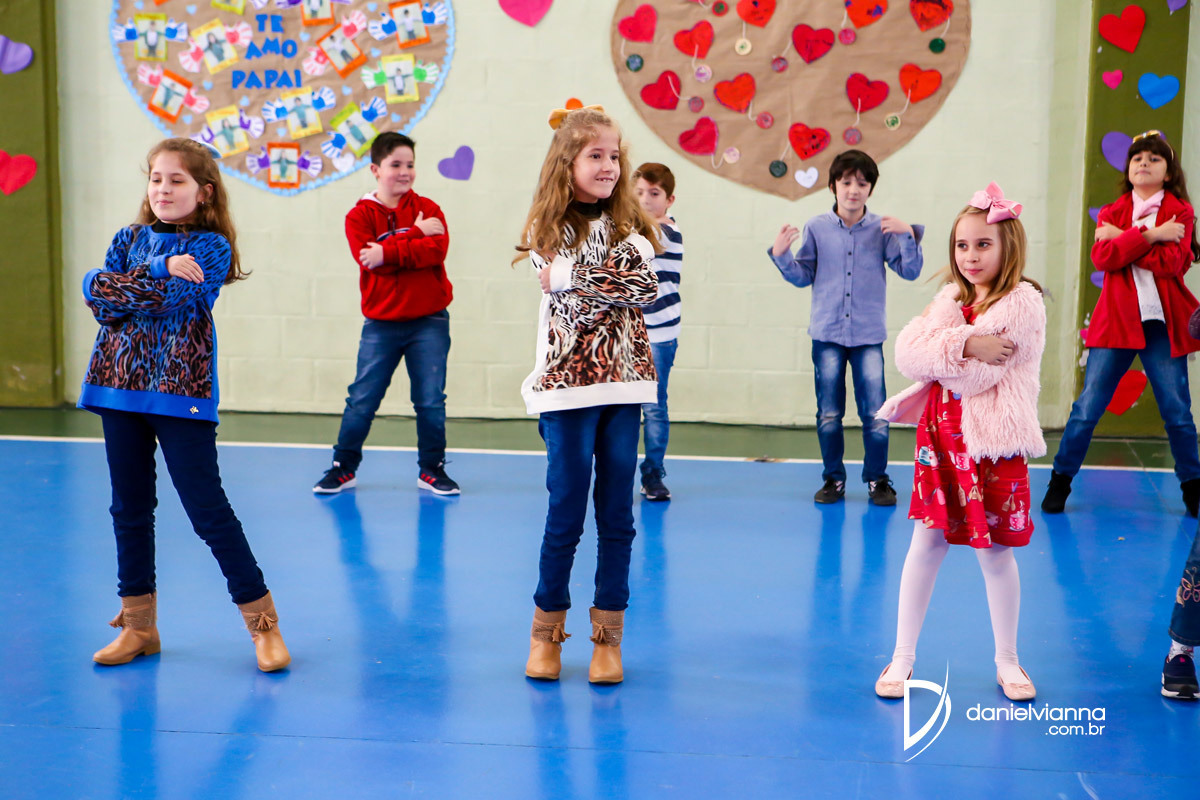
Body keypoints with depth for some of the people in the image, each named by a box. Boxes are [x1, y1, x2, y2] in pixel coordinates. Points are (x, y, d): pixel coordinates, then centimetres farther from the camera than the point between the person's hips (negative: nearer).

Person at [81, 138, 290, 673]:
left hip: (181, 388, -5)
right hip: (119, 386, 5)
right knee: (129, 508, 10)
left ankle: (262, 621, 5)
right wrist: (159, 271, -12)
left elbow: (166, 299, -17)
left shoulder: (210, 247, -3)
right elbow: (94, 292, -4)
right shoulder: (130, 238, 12)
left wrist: (119, 288, -7)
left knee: (206, 507, -6)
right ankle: (138, 627, 21)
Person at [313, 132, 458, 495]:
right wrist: (415, 234, -15)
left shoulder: (427, 209, 5)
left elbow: (438, 249, -13)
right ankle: (343, 468, 17)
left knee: (431, 400, 3)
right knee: (362, 400, 3)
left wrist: (387, 253, -21)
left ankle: (431, 469, 17)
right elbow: (366, 257, -15)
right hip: (381, 324, -1)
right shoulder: (360, 215, 2)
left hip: (429, 322, 1)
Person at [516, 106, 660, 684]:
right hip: (568, 385, -3)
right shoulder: (549, 231, -1)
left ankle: (608, 635, 15)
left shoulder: (628, 226, 10)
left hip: (623, 384, 4)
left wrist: (570, 278, -10)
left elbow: (648, 290, -6)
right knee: (566, 512, 0)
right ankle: (547, 629, 17)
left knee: (617, 513, 5)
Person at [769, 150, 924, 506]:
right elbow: (802, 276, 8)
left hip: (869, 336, -1)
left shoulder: (882, 229, 1)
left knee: (876, 413, -3)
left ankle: (877, 479, 14)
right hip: (827, 335, 1)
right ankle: (833, 478, 21)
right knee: (828, 414, 7)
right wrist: (781, 255, -8)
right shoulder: (817, 228, 3)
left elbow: (910, 271, -1)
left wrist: (908, 236, -14)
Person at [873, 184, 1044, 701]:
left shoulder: (1022, 303, -10)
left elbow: (981, 375, -20)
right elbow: (906, 351, -7)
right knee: (927, 543, 7)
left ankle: (1007, 658, 25)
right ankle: (902, 657, 15)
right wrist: (965, 345, -19)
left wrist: (935, 355, -7)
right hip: (941, 436, 5)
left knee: (995, 552, 6)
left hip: (992, 442, -5)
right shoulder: (953, 298, 10)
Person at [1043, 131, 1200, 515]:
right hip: (1116, 321, 1)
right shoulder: (1111, 214, 11)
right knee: (1087, 407, -2)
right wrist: (1150, 236, -15)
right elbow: (1102, 257, -9)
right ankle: (1060, 480, 9)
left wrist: (1122, 239, -10)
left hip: (1163, 324, -1)